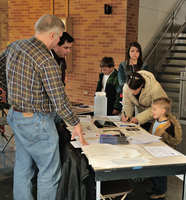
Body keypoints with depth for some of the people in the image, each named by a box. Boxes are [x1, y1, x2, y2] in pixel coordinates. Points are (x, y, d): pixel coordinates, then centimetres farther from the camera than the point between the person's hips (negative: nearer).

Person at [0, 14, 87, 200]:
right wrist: (76, 124, -8)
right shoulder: (47, 62, -23)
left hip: (15, 116, 9)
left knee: (22, 168, 20)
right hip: (36, 122, -9)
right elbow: (59, 101, -21)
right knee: (49, 172, 7)